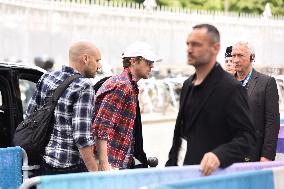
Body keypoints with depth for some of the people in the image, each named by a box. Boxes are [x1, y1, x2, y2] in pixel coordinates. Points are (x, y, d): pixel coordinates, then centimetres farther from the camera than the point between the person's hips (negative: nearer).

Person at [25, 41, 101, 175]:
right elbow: (82, 137, -20)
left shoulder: (46, 78, 7)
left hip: (43, 165, 7)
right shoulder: (84, 88, -14)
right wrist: (95, 173, -16)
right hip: (71, 169, -7)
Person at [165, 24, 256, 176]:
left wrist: (219, 155, -32)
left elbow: (247, 136, -17)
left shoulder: (231, 88, -12)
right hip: (180, 172, 7)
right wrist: (170, 165, 11)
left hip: (210, 173, -7)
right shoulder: (188, 85, 12)